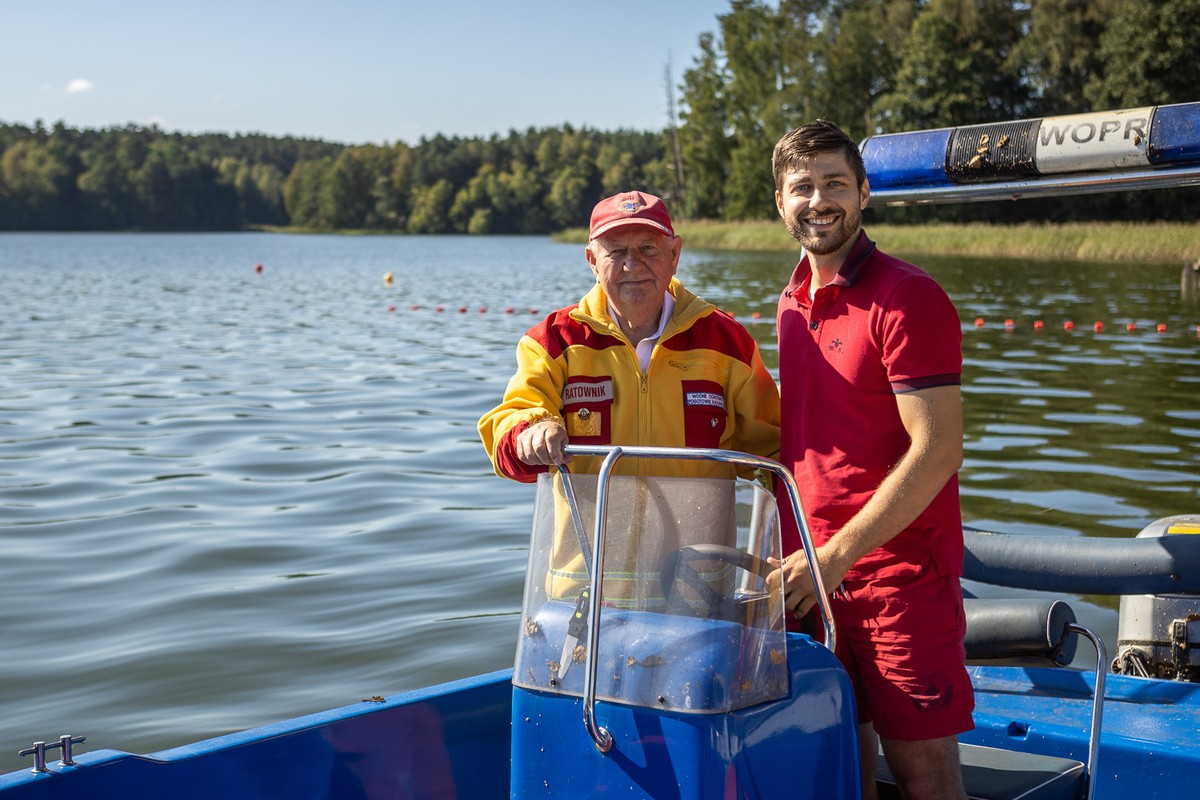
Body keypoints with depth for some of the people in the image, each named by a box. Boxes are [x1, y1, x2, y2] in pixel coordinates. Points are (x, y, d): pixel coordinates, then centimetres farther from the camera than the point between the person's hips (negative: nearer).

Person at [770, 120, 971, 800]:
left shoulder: (908, 298, -12)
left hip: (899, 569, -7)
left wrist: (836, 555, -19)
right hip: (810, 570, 7)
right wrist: (790, 551, 14)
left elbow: (936, 452, -18)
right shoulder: (794, 302, 12)